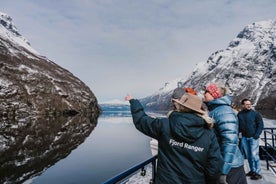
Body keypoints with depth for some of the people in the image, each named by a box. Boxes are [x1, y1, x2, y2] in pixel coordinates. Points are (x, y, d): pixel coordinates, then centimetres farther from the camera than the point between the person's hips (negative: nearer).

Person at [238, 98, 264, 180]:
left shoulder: (255, 114, -4)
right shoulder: (239, 114, 4)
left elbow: (260, 125, -4)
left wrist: (257, 135, -11)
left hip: (253, 137, -3)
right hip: (244, 138, 4)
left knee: (254, 155, -6)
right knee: (248, 155, 11)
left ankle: (258, 173, 6)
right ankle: (252, 170, 25)